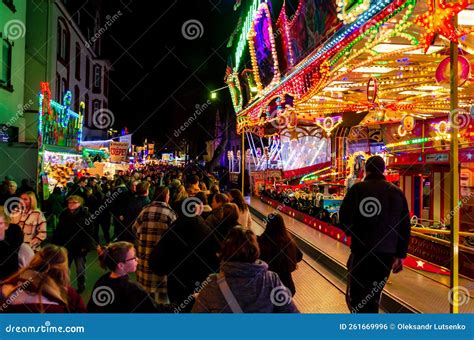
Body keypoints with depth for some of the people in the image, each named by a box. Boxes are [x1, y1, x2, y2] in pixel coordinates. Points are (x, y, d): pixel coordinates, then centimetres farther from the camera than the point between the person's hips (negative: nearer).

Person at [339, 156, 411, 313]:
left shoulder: (358, 189, -6)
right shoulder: (397, 192, 8)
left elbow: (344, 217, -7)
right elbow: (405, 227, 9)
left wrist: (352, 233, 14)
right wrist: (400, 255, 16)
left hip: (362, 250, -4)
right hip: (387, 253, 5)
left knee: (356, 297, 3)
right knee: (373, 297, 17)